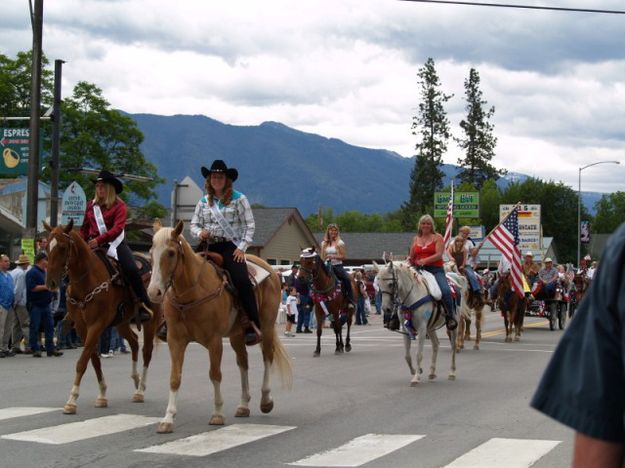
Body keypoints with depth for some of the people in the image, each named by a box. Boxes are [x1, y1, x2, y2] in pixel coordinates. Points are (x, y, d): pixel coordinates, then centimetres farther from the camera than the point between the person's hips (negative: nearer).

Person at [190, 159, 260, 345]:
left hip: (230, 246, -5)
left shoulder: (238, 199, 3)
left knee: (242, 280, -26)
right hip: (209, 246, 5)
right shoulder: (203, 202, 15)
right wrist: (200, 233, -7)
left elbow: (250, 225, 1)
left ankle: (254, 326, -25)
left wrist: (242, 248, -10)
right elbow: (194, 224, 17)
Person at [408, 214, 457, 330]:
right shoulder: (416, 239, 18)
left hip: (435, 269, -4)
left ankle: (450, 317, -11)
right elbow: (411, 258, 24)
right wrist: (409, 261, 0)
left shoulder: (437, 237, 5)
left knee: (445, 290, -27)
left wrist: (425, 260, -23)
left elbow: (439, 254, -10)